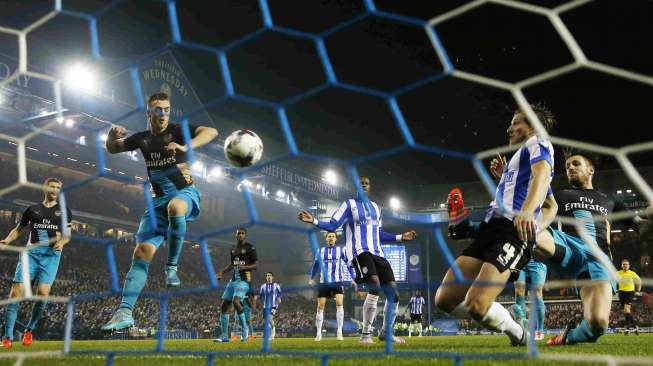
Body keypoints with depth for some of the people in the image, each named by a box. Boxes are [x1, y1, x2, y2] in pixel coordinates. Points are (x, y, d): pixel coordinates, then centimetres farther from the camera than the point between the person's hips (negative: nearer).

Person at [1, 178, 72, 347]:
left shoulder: (63, 211, 13)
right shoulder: (33, 209, 15)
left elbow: (67, 234, 13)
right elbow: (19, 229, 21)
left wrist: (62, 242, -9)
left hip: (51, 254, -1)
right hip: (31, 252, 1)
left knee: (43, 293, -15)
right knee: (16, 292, -9)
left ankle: (29, 330, 8)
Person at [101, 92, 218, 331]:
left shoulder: (177, 131, -3)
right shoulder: (142, 139, 11)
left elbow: (211, 132, -19)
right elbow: (112, 149, 26)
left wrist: (186, 147, -35)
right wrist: (112, 136, 2)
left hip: (185, 193, -4)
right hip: (158, 200, 4)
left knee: (175, 207, -42)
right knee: (142, 252, -9)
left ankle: (172, 266, -23)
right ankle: (125, 312, -9)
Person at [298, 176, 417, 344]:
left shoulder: (375, 206, 22)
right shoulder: (349, 204, 5)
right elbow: (333, 225, -2)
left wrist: (400, 237, 31)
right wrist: (314, 221, -17)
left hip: (377, 252, 6)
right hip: (359, 251, -6)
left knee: (393, 293, 0)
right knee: (374, 287, -27)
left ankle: (386, 332, 19)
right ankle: (366, 334, -13)